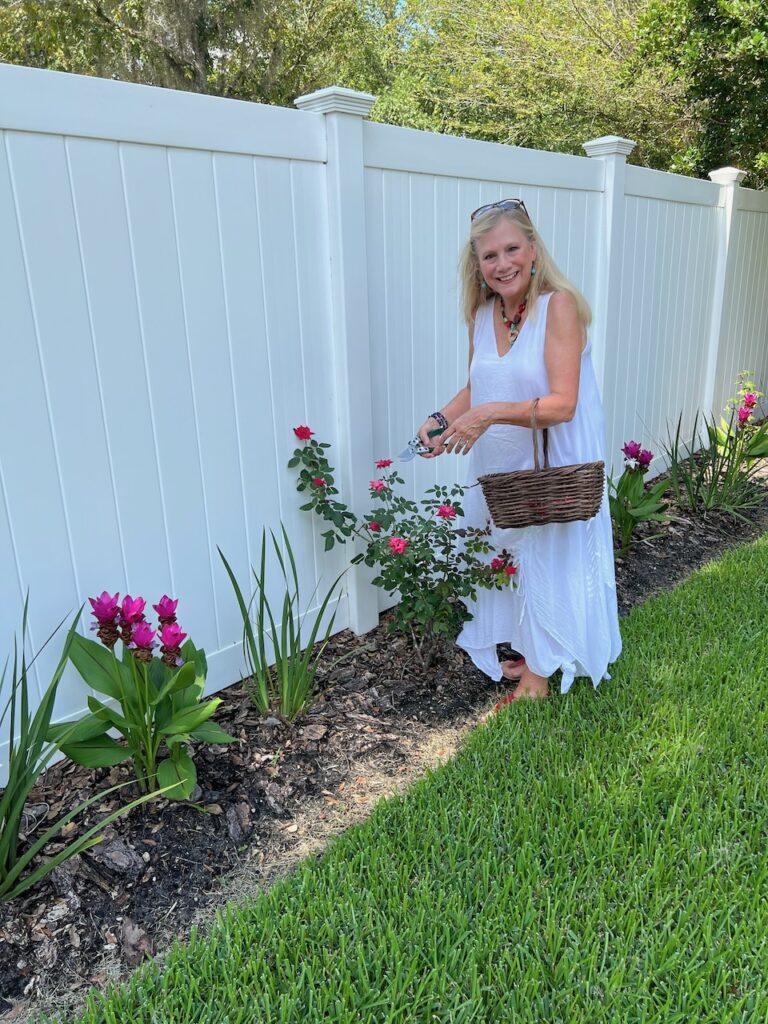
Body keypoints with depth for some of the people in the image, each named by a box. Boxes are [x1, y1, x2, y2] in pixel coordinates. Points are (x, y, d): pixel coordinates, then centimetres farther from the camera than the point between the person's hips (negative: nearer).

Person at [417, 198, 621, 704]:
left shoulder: (559, 304, -18)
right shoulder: (483, 312, 1)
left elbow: (562, 404, -23)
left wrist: (492, 413, -34)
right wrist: (443, 418, -5)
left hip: (554, 464, -6)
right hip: (499, 464, 6)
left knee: (547, 560, 5)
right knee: (505, 557, 16)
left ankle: (540, 671, 24)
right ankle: (520, 646, 39)